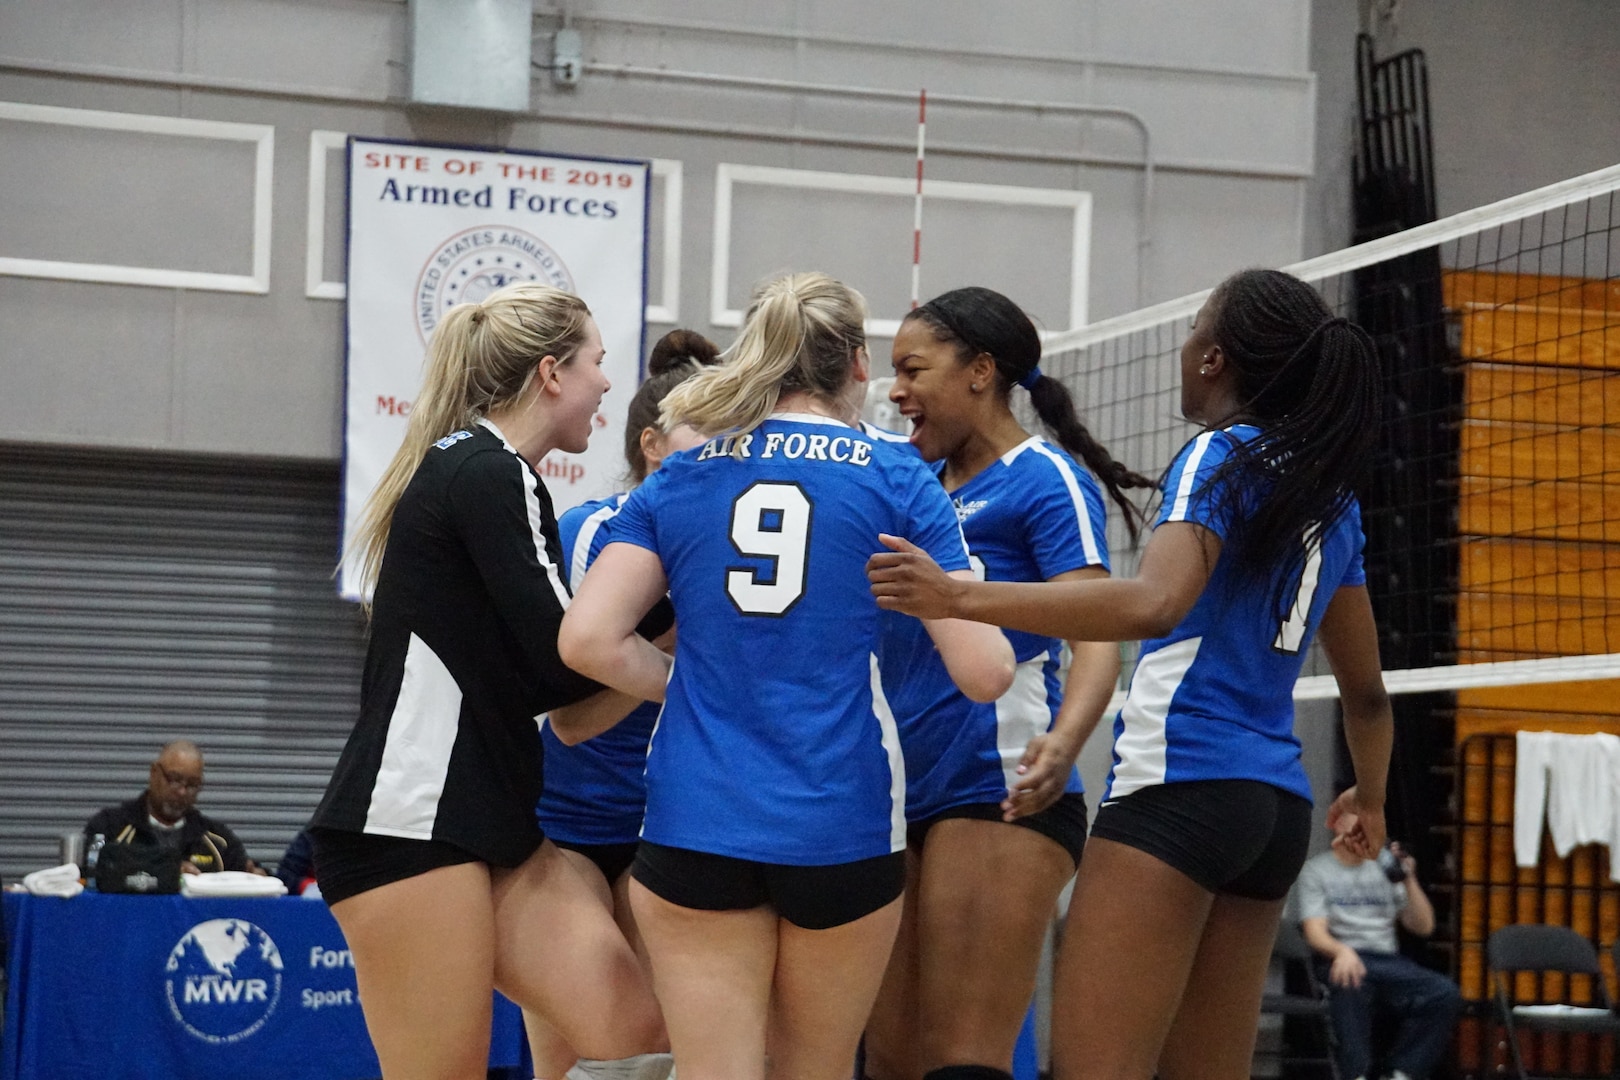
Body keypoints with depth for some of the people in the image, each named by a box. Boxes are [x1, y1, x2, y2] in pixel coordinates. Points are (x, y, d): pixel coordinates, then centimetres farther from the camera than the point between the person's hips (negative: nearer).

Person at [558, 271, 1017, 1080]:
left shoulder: (675, 483, 7)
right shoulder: (897, 479, 1)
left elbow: (587, 639, -4)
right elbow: (983, 673, -3)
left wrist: (684, 685, 12)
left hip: (697, 823, 1)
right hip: (843, 825, -1)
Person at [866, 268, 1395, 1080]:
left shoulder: (1223, 456, -5)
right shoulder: (1332, 499, 17)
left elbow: (1153, 604, -24)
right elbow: (1365, 691, 25)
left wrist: (959, 596, -29)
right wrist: (1370, 800, 44)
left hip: (1178, 785, -8)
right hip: (1277, 808, 8)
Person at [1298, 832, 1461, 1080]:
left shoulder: (1385, 867, 22)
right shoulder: (1316, 870, 10)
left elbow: (1423, 927, 18)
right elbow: (1315, 932, -4)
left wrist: (1409, 881, 3)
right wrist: (1342, 951, -27)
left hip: (1388, 961, 4)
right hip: (1340, 959, -4)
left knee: (1446, 993, -25)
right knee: (1351, 984, -42)